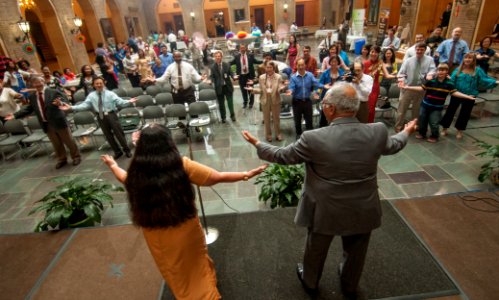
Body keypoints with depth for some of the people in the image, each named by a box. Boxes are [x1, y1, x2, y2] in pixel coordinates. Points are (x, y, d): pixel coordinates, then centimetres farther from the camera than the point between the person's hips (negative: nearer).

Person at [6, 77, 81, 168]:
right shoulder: (31, 96, 7)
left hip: (59, 122, -5)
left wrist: (61, 103, -40)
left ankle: (76, 157, 22)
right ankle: (62, 159, 29)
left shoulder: (53, 92, -8)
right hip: (46, 125, 5)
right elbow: (29, 108, 14)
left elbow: (65, 101, -15)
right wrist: (15, 115, 5)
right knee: (56, 143, 14)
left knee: (68, 140, 6)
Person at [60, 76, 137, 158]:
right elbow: (84, 105, -1)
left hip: (111, 115, -3)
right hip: (101, 117, 4)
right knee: (108, 135, 12)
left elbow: (120, 102, -12)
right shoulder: (91, 95, 6)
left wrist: (129, 102, -30)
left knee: (118, 132, 2)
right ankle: (117, 152, 26)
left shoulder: (110, 93, -2)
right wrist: (71, 107, -11)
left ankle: (127, 150, 17)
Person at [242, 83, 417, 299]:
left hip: (326, 212, -3)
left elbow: (283, 156, -12)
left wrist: (258, 145, 6)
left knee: (315, 250, 25)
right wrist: (406, 133, 32)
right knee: (355, 252, 29)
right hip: (364, 211, 4)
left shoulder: (314, 138, -26)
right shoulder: (378, 132, -14)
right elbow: (393, 145, 9)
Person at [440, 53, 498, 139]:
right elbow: (452, 80, -10)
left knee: (465, 113, 12)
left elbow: (484, 80, -4)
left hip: (470, 96, 1)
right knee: (450, 111, 6)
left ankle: (459, 131, 28)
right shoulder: (458, 69, -4)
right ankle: (445, 128, 20)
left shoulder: (477, 70, -4)